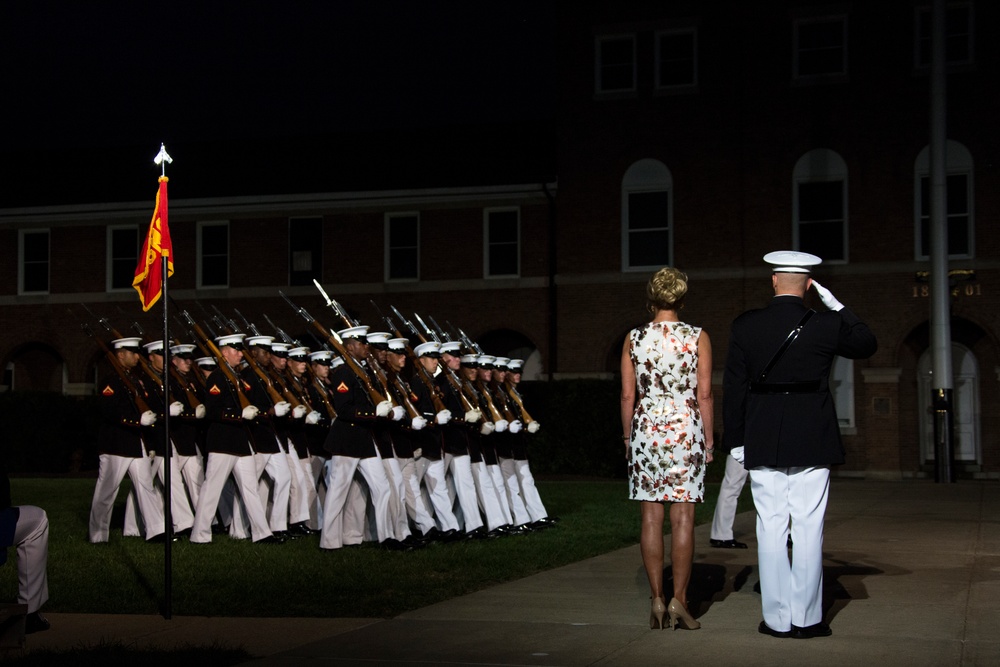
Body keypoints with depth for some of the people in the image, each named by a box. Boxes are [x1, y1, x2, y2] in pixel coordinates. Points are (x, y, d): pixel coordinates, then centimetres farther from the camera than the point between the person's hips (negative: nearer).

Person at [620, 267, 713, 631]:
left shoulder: (634, 338, 2)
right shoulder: (698, 337, -2)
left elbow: (627, 395, 3)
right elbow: (704, 393, -4)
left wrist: (628, 437, 12)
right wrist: (708, 438, 4)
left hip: (646, 429, 2)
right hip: (686, 429, -2)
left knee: (651, 518, 5)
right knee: (683, 518, 0)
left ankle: (657, 599, 6)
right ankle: (679, 600, -1)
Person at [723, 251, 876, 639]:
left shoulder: (744, 326, -1)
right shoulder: (827, 325, -4)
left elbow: (734, 387, 1)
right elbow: (867, 345, 16)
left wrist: (736, 440, 7)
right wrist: (837, 306, 16)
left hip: (762, 443, 1)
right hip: (812, 442, -1)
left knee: (770, 527, 5)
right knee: (808, 528, 3)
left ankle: (777, 618, 8)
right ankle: (806, 619, 6)